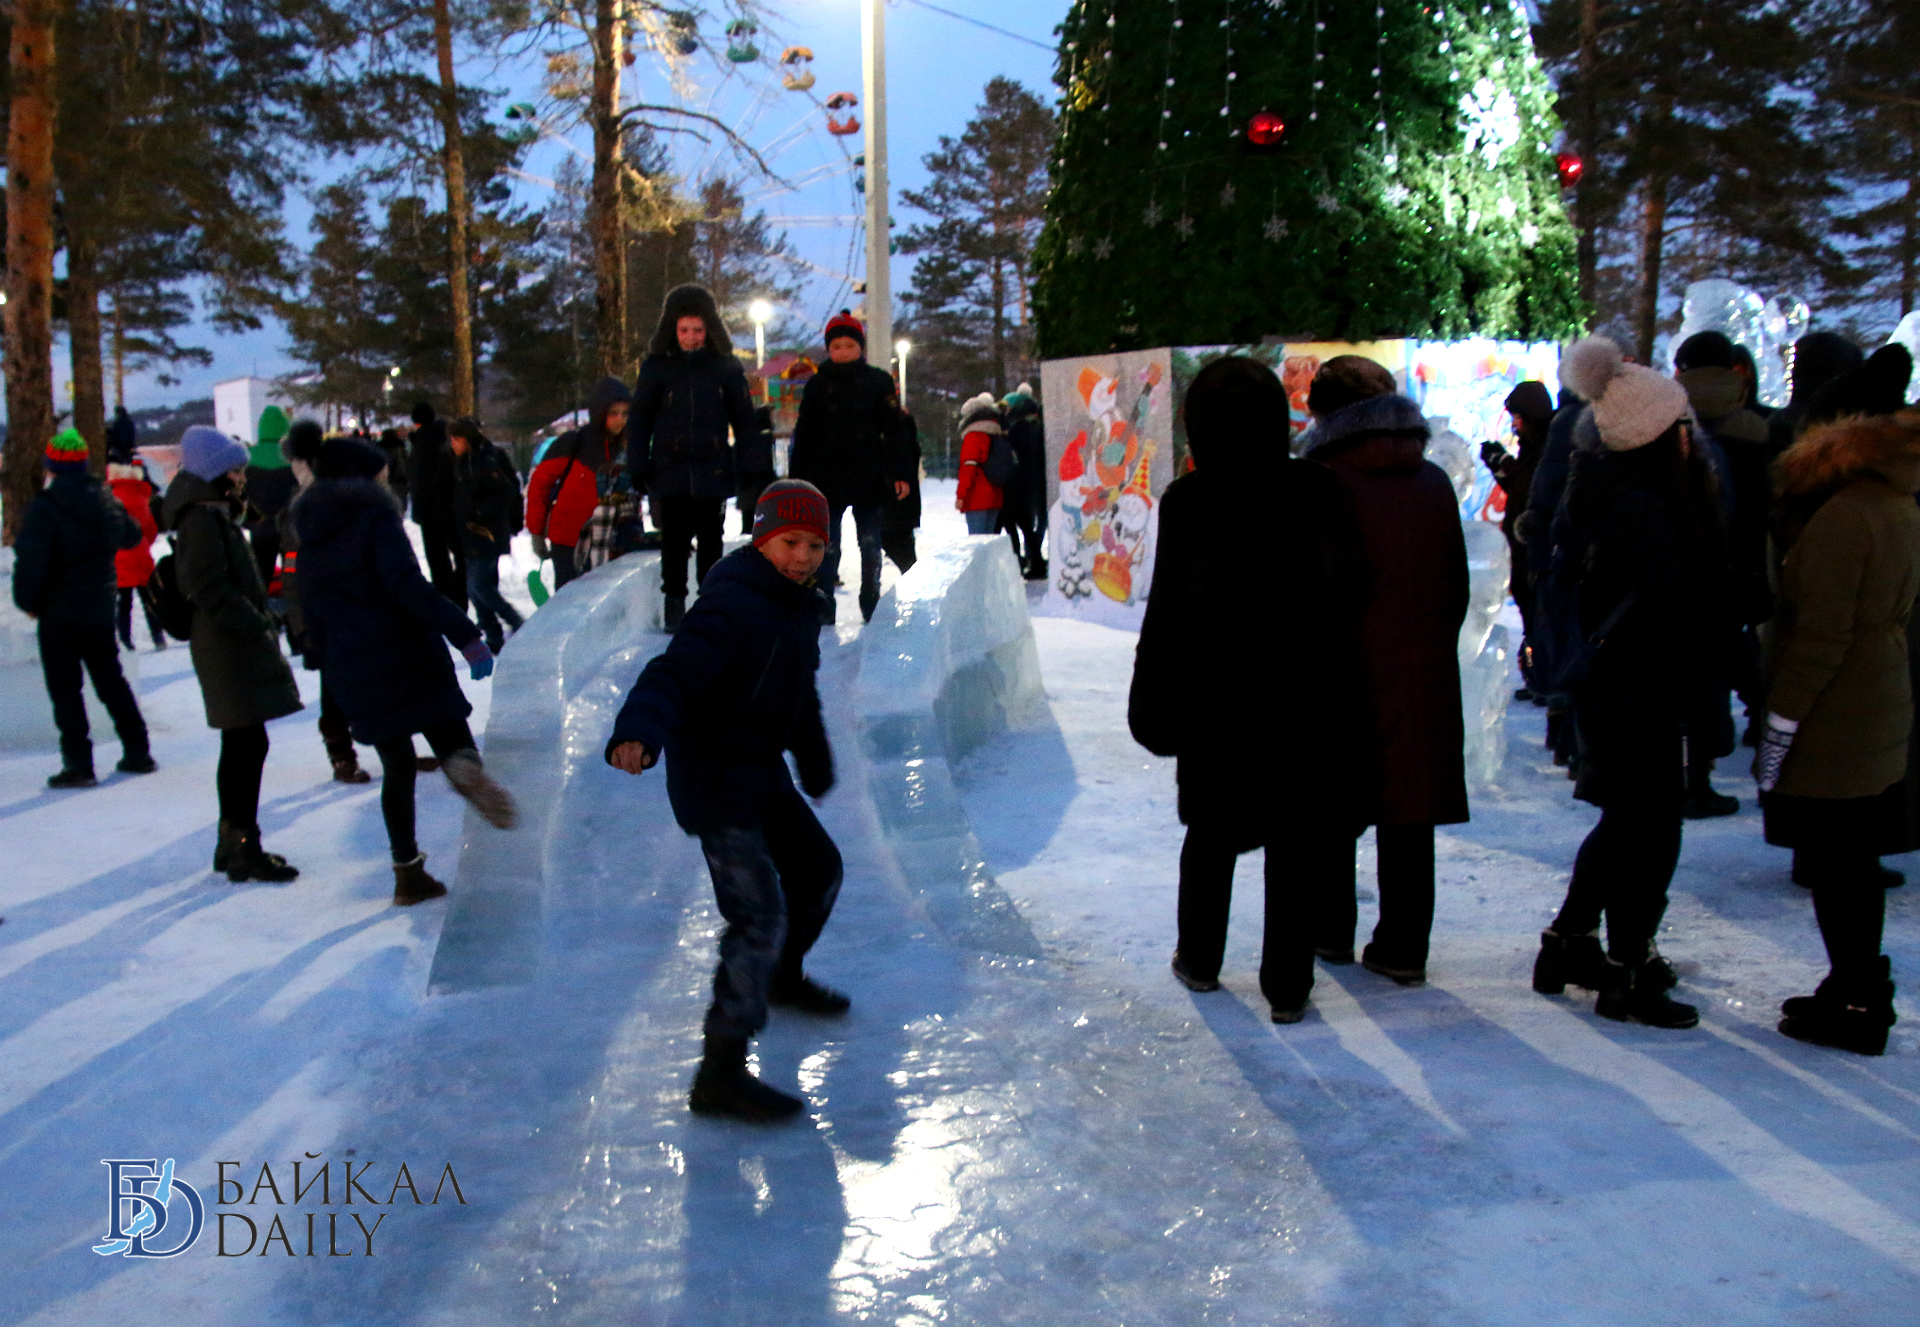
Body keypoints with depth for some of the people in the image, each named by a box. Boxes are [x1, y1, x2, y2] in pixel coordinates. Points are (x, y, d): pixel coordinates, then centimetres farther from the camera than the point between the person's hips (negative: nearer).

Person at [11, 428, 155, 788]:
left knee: (64, 688, 1)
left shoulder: (45, 507, -17)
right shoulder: (107, 502, 3)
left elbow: (30, 560, -21)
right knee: (111, 680, 17)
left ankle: (78, 764, 0)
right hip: (102, 608, 6)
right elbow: (131, 535, 21)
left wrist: (27, 600, -7)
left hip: (60, 612, -6)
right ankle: (137, 752, 19)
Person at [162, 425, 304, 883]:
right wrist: (257, 625, -22)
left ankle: (235, 843, 23)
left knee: (243, 746, 15)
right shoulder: (202, 519, -14)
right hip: (230, 649, -11)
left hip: (236, 644, 11)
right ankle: (243, 848, -3)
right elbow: (208, 588, -22)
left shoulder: (217, 515, 18)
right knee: (248, 745, -8)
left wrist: (263, 619, 17)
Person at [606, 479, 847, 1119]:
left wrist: (815, 764, 35)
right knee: (759, 915, -14)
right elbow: (674, 675, -35)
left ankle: (782, 977, 49)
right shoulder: (730, 606, -23)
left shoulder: (798, 605, 8)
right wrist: (638, 734, -54)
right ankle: (719, 1074, -9)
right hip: (714, 783, -10)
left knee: (818, 867, 23)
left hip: (763, 775, 10)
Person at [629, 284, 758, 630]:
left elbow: (744, 420, 8)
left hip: (712, 471, 0)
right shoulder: (657, 366, 3)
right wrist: (638, 467, -1)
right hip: (670, 470, 0)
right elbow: (639, 418, 6)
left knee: (711, 542, 5)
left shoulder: (725, 366, 4)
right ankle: (674, 603, 10)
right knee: (674, 542, 1)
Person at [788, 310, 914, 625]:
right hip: (828, 480, 0)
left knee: (870, 545, 7)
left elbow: (893, 430, 3)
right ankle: (822, 607, 1)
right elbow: (804, 436, 8)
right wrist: (797, 480, 2)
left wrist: (899, 474, -4)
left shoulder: (879, 381, 4)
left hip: (870, 479, 0)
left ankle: (872, 607, 19)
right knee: (826, 546, -3)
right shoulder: (817, 385, 6)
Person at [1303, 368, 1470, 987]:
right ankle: (1403, 947, 11)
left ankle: (1331, 930, 22)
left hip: (1345, 670, -4)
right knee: (1409, 810, 7)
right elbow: (1458, 584, 10)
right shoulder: (1435, 482, 6)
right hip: (1424, 674, 4)